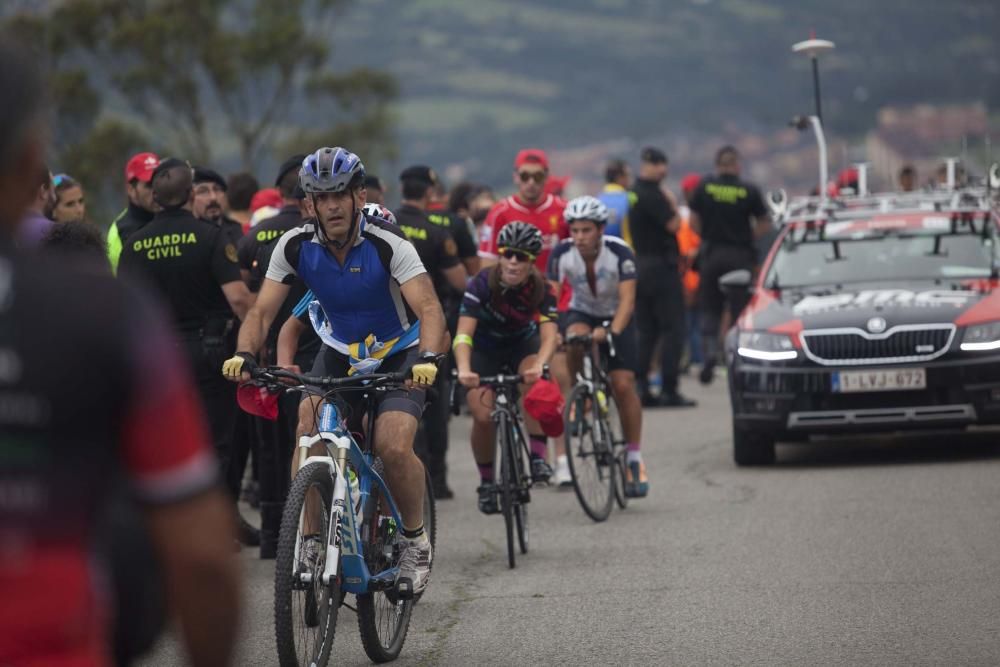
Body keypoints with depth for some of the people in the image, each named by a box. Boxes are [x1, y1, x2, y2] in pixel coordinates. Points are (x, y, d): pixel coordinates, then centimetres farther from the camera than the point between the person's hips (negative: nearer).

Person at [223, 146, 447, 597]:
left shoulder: (388, 244, -26)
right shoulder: (295, 246, -15)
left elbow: (429, 308, -33)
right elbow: (262, 311, -16)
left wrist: (427, 358, -52)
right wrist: (244, 355, -36)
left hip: (399, 354, -3)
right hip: (339, 352, 4)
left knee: (393, 447, -23)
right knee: (310, 433, -21)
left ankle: (415, 539, 1)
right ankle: (313, 537, -6)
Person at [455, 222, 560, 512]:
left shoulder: (541, 288, -22)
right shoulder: (483, 282, -28)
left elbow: (549, 335, -32)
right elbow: (464, 333, -35)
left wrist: (538, 365, -54)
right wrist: (464, 369, -53)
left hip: (522, 342, 1)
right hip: (485, 348, -1)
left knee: (536, 384, -33)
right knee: (483, 416, -17)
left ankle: (538, 458, -25)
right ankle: (486, 482, 6)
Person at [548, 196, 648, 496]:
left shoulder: (620, 253, -26)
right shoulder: (562, 253, -20)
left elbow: (627, 299, -33)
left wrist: (612, 331, -50)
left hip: (616, 318, -1)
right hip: (581, 313, 1)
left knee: (624, 385, -13)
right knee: (576, 338, -37)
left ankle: (634, 459, -1)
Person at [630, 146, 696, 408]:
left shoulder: (634, 193, 13)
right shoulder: (652, 195, -16)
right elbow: (673, 225, -19)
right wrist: (673, 204, -5)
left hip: (639, 266, 9)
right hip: (661, 266, -9)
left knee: (645, 330, 11)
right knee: (672, 329, -5)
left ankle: (640, 388, 7)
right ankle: (669, 391, -8)